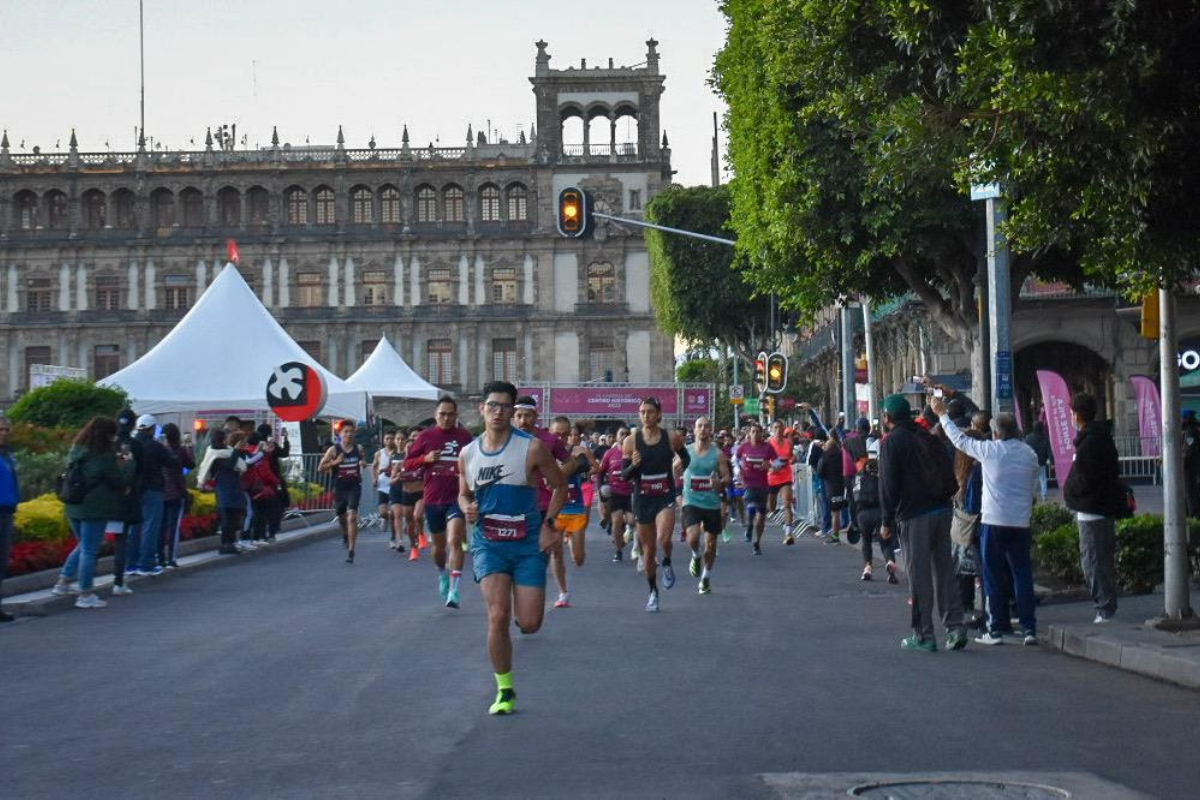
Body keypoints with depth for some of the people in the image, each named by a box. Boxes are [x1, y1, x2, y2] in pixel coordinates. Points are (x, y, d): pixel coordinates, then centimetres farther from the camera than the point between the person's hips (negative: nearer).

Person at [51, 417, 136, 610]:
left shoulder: (77, 452, 8)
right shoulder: (104, 457, -17)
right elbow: (121, 481, -11)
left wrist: (117, 461, 13)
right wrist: (129, 463, 4)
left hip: (74, 507, 8)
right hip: (95, 509, -8)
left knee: (84, 546, 25)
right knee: (89, 551, -1)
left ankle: (63, 583, 23)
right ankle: (85, 595, 5)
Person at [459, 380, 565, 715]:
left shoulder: (532, 447, -8)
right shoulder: (468, 454, 2)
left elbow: (559, 487, 1)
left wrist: (548, 524, -11)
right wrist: (467, 508, -5)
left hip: (528, 544, -1)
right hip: (488, 543, 1)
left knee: (529, 624, -4)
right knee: (498, 616, -15)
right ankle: (504, 690, 1)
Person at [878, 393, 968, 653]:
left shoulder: (891, 442, -3)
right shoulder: (927, 438, 15)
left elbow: (888, 485, -7)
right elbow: (949, 477, 15)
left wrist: (887, 521, -2)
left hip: (913, 515, -6)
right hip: (941, 510, 6)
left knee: (918, 575, 0)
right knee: (944, 571, 10)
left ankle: (924, 635, 3)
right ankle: (955, 627, 6)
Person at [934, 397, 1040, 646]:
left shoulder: (989, 450, -6)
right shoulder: (1030, 454, 4)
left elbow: (960, 439, 8)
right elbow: (1033, 488, 12)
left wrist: (942, 414, 19)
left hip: (994, 522, -3)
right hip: (1021, 523, 3)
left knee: (993, 578, 5)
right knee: (1023, 576, 7)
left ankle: (997, 630, 7)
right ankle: (1029, 629, 5)